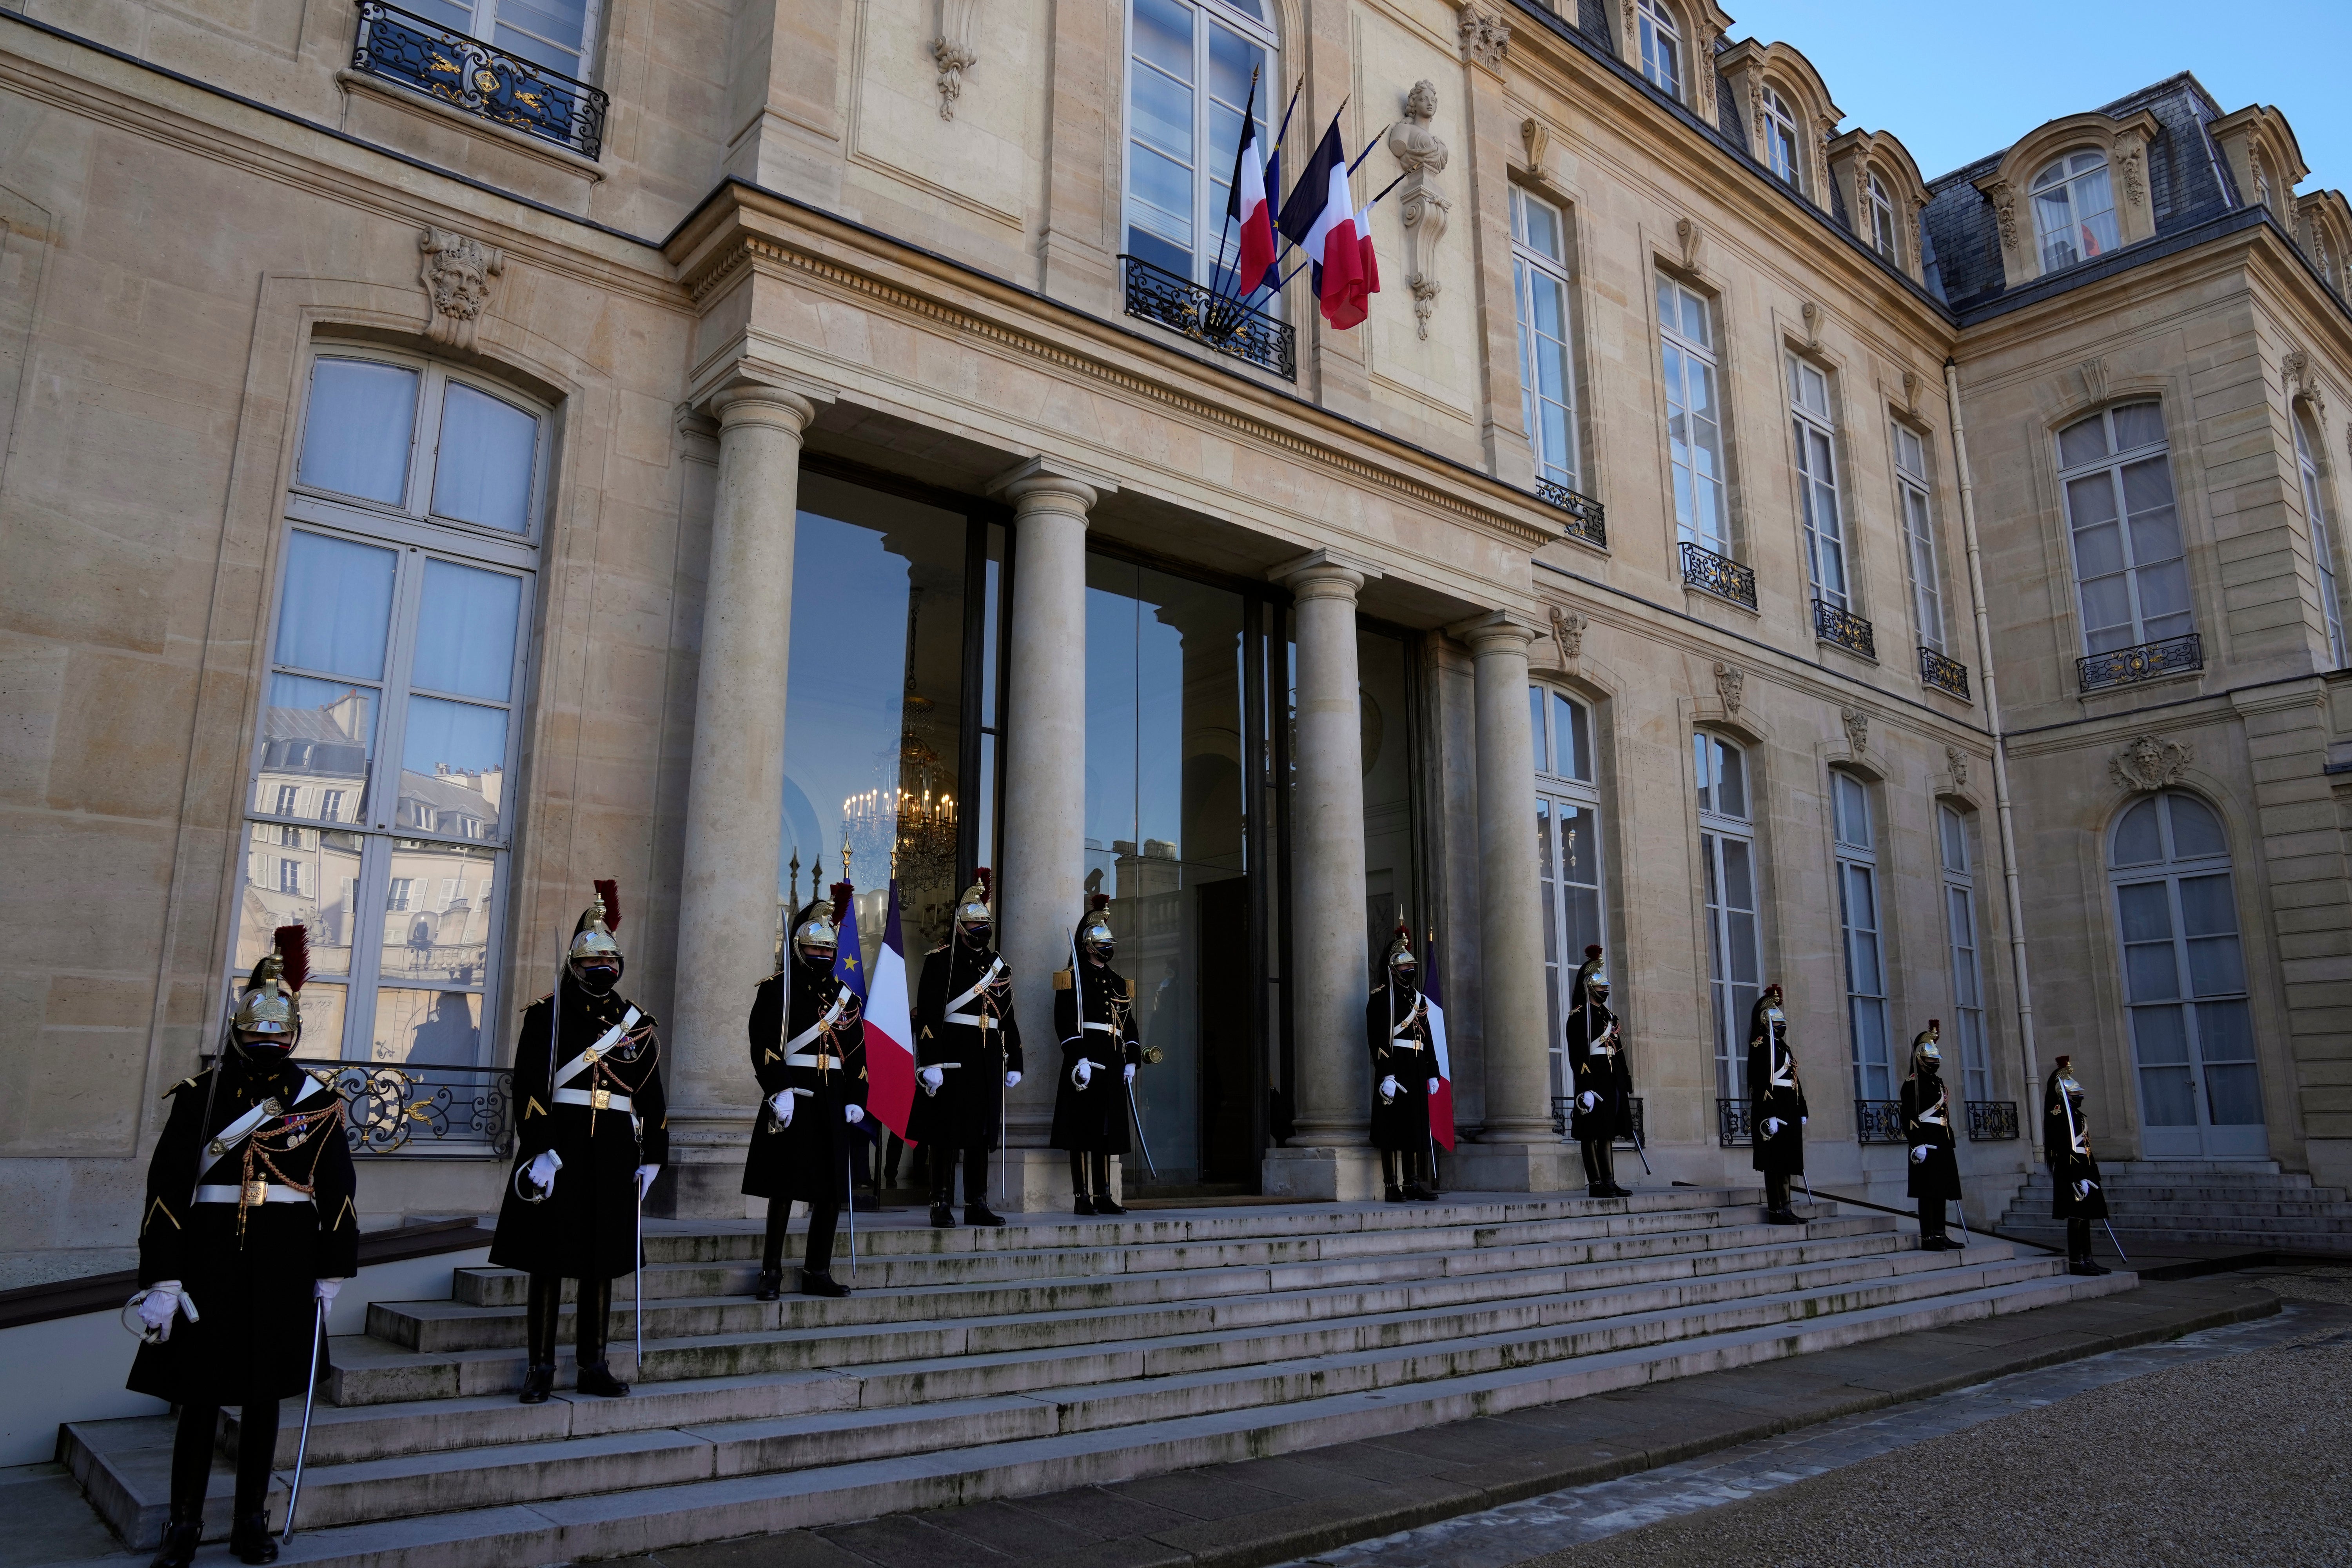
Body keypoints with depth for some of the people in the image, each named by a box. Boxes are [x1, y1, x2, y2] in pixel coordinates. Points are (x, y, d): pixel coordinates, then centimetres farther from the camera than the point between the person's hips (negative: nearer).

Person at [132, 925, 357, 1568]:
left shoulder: (317, 1099, 2)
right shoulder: (200, 1093, -3)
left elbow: (338, 1190, 5)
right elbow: (167, 1189, -7)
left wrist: (332, 1272, 4)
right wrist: (161, 1280, -12)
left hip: (285, 1263, 2)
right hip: (211, 1259, -2)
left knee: (264, 1395, 10)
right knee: (200, 1397, 6)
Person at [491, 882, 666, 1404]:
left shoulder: (637, 1023, 10)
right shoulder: (546, 1015, -1)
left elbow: (652, 1098, 12)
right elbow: (529, 1086, -10)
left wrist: (652, 1157, 8)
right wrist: (540, 1148, -19)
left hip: (614, 1153, 4)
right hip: (558, 1149, -4)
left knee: (602, 1262, 10)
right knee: (549, 1261, 2)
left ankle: (594, 1366, 19)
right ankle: (540, 1367, 14)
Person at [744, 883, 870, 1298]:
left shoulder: (845, 995, 15)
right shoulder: (776, 988, 0)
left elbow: (857, 1053, 15)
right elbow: (764, 1045, -10)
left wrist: (856, 1101, 8)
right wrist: (779, 1091, -20)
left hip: (833, 1103, 5)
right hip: (792, 1098, -5)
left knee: (832, 1191, 6)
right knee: (785, 1187, -2)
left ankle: (817, 1272, 17)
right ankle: (772, 1271, 10)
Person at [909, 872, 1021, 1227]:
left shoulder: (997, 965, 15)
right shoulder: (940, 960, -4)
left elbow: (1008, 1018, 17)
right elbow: (927, 1015, -11)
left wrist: (1014, 1063, 14)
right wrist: (930, 1063, -18)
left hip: (988, 1062, 6)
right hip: (952, 1057, -6)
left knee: (982, 1132, 9)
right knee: (946, 1132, -1)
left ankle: (977, 1205, 16)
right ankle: (942, 1204, 8)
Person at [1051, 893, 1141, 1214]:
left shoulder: (1118, 982, 19)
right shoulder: (1073, 978, -2)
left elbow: (1129, 1023, 20)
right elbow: (1066, 1021, -12)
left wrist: (1131, 1061, 12)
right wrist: (1079, 1058, -20)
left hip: (1112, 1064, 7)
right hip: (1085, 1059, -7)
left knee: (1107, 1129, 9)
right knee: (1082, 1128, -4)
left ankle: (1104, 1196, 14)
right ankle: (1081, 1197, 1)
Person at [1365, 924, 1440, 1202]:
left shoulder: (1419, 999, 18)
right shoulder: (1380, 997, -6)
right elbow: (1377, 1039, -14)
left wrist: (1432, 1074, 16)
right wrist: (1386, 1074, -21)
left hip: (1418, 1070, 8)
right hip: (1394, 1068, -8)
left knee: (1417, 1124, 9)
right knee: (1394, 1124, -7)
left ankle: (1415, 1182, 16)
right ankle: (1394, 1186, -4)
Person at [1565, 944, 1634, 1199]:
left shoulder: (1609, 1016, 19)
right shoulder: (1579, 1016, -8)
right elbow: (1577, 1054, -15)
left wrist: (1626, 1084, 17)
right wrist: (1585, 1089, -22)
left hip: (1612, 1082, 9)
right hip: (1592, 1081, -9)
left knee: (1608, 1133, 10)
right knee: (1591, 1133, -4)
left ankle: (1609, 1182, 13)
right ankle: (1595, 1184, -2)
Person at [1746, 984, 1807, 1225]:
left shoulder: (1783, 1047, 20)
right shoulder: (1761, 1045, -9)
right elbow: (1761, 1081, -17)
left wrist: (1801, 1110, 18)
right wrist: (1769, 1115, -22)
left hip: (1788, 1110, 9)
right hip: (1772, 1110, -9)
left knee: (1785, 1162, 10)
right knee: (1775, 1162, -6)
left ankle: (1784, 1209, 14)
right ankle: (1777, 1210, -3)